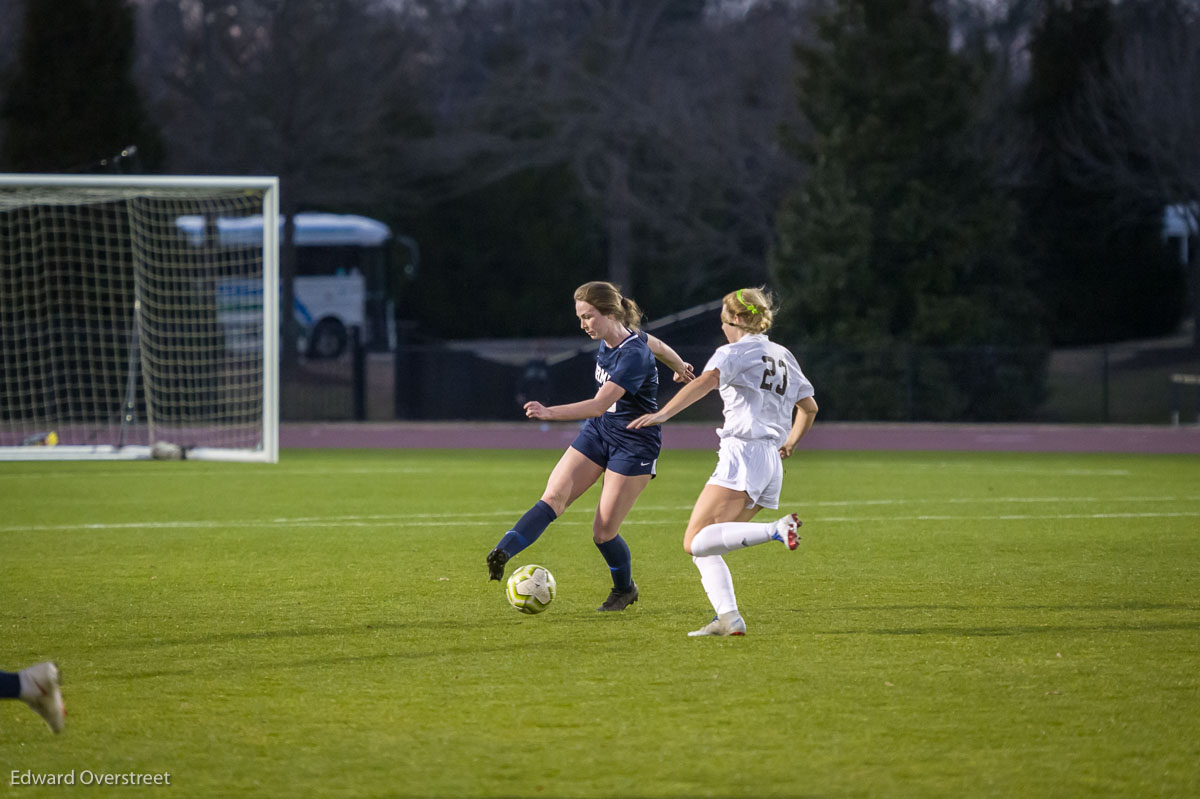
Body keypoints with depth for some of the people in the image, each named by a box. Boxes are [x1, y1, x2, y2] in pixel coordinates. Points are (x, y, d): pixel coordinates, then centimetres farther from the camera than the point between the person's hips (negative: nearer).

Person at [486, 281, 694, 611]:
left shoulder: (633, 356, -27)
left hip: (635, 444, -8)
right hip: (598, 432, 8)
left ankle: (625, 589, 24)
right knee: (553, 497, -13)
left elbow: (600, 405, -38)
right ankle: (502, 554, -30)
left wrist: (550, 413, -52)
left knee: (603, 532, -4)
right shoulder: (611, 338, -1)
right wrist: (680, 367, 41)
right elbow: (658, 346, 20)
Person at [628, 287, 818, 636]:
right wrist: (790, 443, 45)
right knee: (706, 547, 9)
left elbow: (706, 381, -22)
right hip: (772, 464, 8)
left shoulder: (734, 352, -2)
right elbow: (809, 407, 32)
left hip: (742, 454, -8)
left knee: (695, 542, -17)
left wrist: (663, 413, -32)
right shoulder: (783, 356, 22)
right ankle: (727, 617, -8)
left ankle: (776, 530, -30)